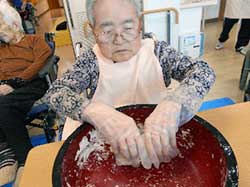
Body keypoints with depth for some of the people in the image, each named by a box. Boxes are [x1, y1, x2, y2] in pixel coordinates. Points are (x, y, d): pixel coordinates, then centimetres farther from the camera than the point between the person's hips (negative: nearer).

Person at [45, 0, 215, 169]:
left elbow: (204, 71, -16)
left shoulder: (156, 51, -5)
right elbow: (54, 93, -17)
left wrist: (173, 104, -37)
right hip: (107, 145, 0)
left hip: (159, 140, 1)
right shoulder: (91, 60, -5)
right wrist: (95, 111, -38)